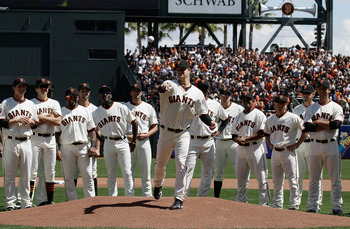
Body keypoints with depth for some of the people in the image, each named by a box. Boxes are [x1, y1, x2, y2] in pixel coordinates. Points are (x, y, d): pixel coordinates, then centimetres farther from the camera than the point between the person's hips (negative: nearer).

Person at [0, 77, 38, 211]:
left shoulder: (30, 104, 16)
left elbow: (36, 123, 17)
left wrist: (30, 122, -5)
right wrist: (17, 120, -14)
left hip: (26, 142, 4)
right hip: (11, 142, -4)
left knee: (26, 174, 4)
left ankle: (26, 202, 10)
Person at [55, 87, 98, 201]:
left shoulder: (85, 111, 14)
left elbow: (91, 130, 12)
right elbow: (57, 133, 4)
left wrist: (93, 145, -2)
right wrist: (57, 149, -7)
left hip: (83, 147, 1)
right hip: (67, 148, -1)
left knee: (87, 176, -3)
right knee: (68, 177, 0)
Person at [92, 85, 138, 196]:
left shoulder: (121, 108, -1)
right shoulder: (96, 113, 5)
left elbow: (134, 122, 5)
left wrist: (133, 142, 3)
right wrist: (100, 143, 7)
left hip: (122, 142, -2)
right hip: (108, 144, 2)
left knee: (127, 172, -7)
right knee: (110, 173, 5)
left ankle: (130, 197, -3)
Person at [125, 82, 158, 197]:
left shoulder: (148, 108, 11)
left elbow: (155, 127, 11)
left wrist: (146, 135, -8)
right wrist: (126, 136, -10)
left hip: (144, 141, 0)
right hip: (128, 140, 0)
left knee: (146, 171, 0)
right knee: (129, 171, 0)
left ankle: (147, 196, 3)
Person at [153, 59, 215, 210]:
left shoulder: (197, 93, 5)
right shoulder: (171, 85, -4)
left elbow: (203, 113, 13)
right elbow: (162, 88, -28)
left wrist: (210, 122, -9)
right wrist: (163, 88, -53)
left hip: (183, 134, 0)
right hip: (166, 132, 0)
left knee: (181, 163, -15)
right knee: (160, 164, 13)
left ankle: (179, 198, -13)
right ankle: (158, 185, 45)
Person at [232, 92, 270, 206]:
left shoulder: (259, 114, -3)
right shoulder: (239, 116, 17)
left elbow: (262, 134, -12)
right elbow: (234, 134, 18)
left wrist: (245, 139, -16)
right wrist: (237, 139, -6)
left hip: (255, 148, -6)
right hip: (241, 149, 6)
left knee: (262, 178, -7)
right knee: (241, 179, 10)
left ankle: (265, 204, -4)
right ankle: (241, 202, 18)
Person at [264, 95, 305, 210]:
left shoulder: (293, 118, -7)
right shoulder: (270, 119, 11)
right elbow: (266, 133, 27)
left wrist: (297, 144, -9)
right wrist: (270, 144, 11)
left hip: (288, 152, -5)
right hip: (275, 152, 6)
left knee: (292, 180, -6)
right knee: (276, 181, 10)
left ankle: (294, 206, -2)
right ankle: (277, 206, 17)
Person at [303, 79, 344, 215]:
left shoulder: (336, 107, 4)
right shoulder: (311, 109, 10)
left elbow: (336, 124, -14)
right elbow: (307, 127, -6)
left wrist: (318, 122, -8)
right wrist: (328, 125, -10)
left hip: (331, 146, -2)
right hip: (314, 146, 2)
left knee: (335, 178, -1)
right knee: (313, 179, 4)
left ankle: (337, 206, 5)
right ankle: (312, 206, 9)